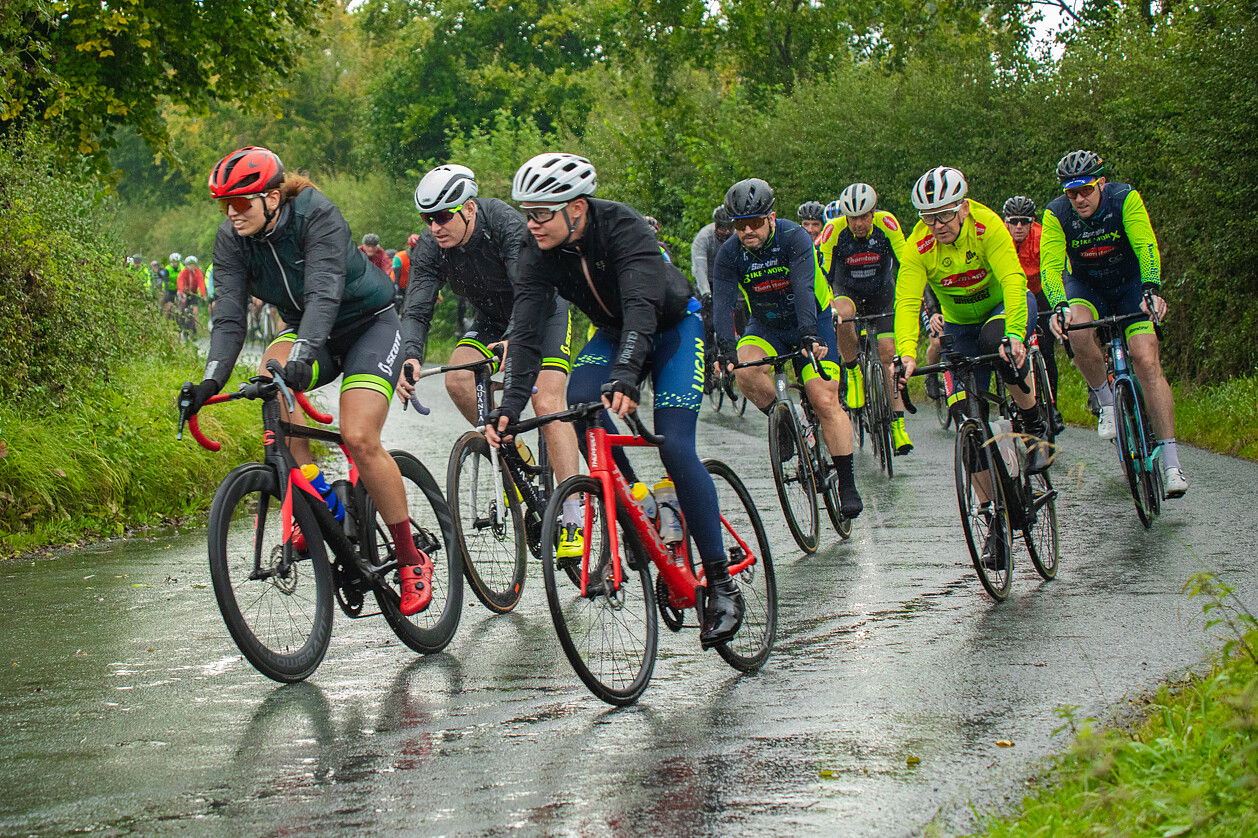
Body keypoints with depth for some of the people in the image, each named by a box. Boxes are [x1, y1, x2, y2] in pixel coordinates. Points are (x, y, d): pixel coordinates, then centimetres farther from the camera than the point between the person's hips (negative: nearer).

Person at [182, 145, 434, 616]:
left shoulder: (318, 217, -27)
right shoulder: (231, 240, -11)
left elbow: (324, 293, -40)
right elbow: (229, 317, -18)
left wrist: (303, 354, -55)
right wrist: (211, 380, -34)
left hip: (369, 324, -5)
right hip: (310, 332, 5)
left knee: (359, 438, -23)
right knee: (270, 375, -30)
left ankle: (411, 560, -7)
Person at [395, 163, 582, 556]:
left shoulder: (505, 224, -32)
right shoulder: (429, 248, -18)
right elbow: (416, 310, -22)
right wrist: (411, 358, -42)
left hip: (545, 310, -5)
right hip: (492, 319, 5)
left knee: (547, 402, -21)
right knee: (457, 378, -21)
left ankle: (573, 520, -24)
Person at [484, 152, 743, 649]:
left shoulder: (624, 228, -33)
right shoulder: (539, 252, -19)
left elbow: (641, 307, -45)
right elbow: (527, 332, -23)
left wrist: (625, 377, -60)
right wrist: (510, 405, -36)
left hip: (673, 327, -5)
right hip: (614, 332, 5)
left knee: (675, 449, -17)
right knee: (578, 404, -24)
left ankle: (722, 586, -11)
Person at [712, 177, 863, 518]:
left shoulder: (794, 238, -24)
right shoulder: (730, 254, -15)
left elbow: (803, 289, -38)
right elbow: (722, 302, -25)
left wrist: (810, 336, -53)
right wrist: (725, 350, -42)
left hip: (811, 323, -3)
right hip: (766, 326, 3)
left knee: (825, 401, -14)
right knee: (746, 370, -29)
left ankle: (847, 486, -6)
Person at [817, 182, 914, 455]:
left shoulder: (887, 223, -24)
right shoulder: (834, 230, -25)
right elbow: (820, 274, -24)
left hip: (882, 294, 1)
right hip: (848, 292, -1)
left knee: (888, 353, -10)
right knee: (841, 314, -35)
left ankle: (898, 423, -5)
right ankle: (853, 373, -13)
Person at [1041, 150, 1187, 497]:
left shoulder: (1125, 199, -22)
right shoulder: (1056, 214, -19)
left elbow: (1146, 246, -32)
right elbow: (1050, 265, -28)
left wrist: (1151, 290, -49)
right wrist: (1060, 306, -46)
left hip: (1130, 283, -1)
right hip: (1084, 286, 1)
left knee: (1147, 360, -18)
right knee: (1078, 330, -34)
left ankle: (1171, 462, -17)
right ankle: (1106, 401, -8)